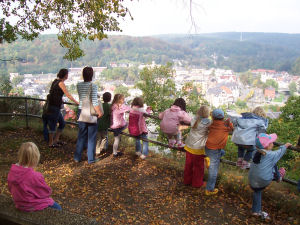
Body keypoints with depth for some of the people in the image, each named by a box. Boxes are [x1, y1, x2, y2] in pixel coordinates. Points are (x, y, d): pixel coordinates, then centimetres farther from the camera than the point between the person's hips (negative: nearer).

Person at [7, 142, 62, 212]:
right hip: (34, 207, -7)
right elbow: (47, 191, -18)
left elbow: (11, 189, 4)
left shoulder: (12, 171, -14)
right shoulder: (35, 176, -34)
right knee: (58, 208, 15)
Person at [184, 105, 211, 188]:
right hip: (198, 149, -5)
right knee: (198, 167, 14)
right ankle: (197, 183, 28)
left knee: (188, 165, 20)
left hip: (189, 146, 5)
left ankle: (187, 180, 36)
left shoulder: (194, 119, -5)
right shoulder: (207, 122, -17)